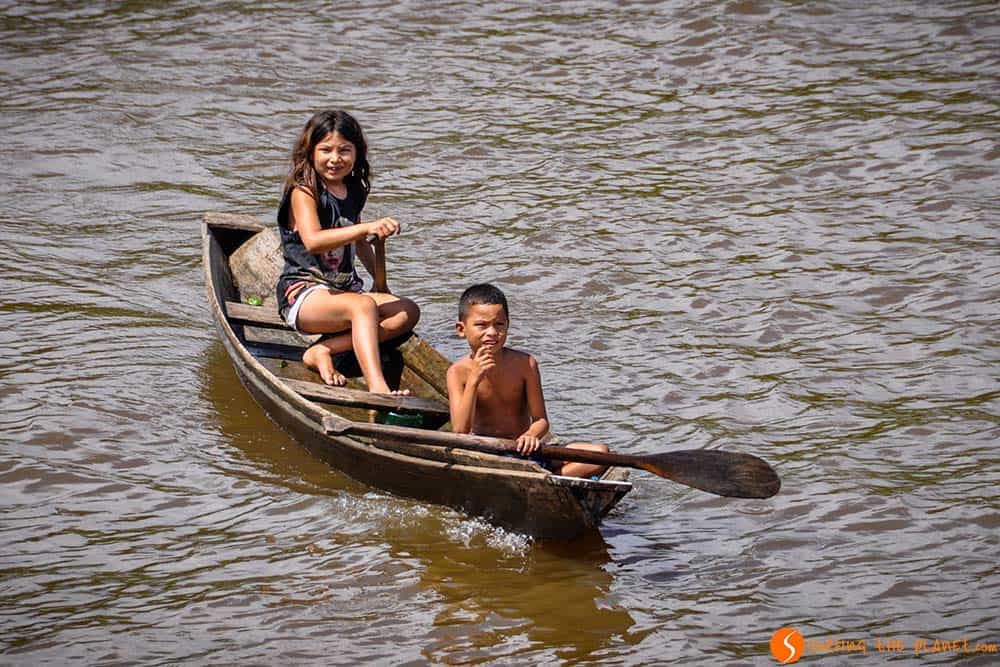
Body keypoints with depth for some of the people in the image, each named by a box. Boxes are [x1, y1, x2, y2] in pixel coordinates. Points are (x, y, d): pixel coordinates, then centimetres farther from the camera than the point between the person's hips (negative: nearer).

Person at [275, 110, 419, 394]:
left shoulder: (354, 192, 12)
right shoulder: (303, 192, -10)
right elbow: (312, 241, -30)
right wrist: (367, 227, -39)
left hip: (346, 289, 8)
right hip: (303, 294, -8)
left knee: (407, 312, -15)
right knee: (363, 305, -35)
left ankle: (323, 351, -21)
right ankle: (377, 387, -53)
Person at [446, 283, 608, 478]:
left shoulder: (525, 364, -4)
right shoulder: (458, 372, -6)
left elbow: (541, 420, -2)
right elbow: (460, 432, -17)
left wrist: (532, 435, -27)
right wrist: (474, 380, -25)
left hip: (523, 451, 2)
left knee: (599, 453, -17)